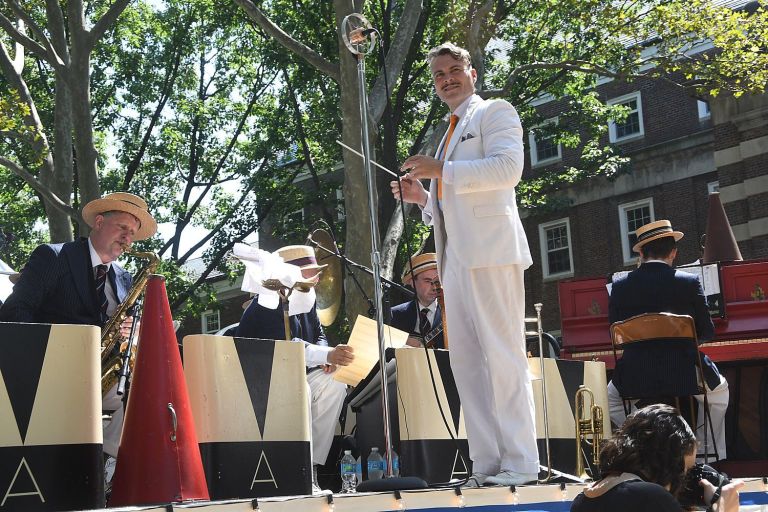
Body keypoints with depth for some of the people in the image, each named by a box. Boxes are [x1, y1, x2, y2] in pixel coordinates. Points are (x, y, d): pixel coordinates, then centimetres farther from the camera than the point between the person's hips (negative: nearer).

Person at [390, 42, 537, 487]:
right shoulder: (450, 134, 30)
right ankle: (487, 466, 5)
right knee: (467, 360, 3)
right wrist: (423, 197, 15)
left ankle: (520, 464, -10)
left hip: (490, 249, -9)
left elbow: (508, 167, -13)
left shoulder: (494, 112, 5)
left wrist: (441, 171, -13)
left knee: (503, 355, -11)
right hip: (457, 257, 9)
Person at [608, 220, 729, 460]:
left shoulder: (620, 286, -4)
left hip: (635, 379, 1)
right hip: (685, 374, -1)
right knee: (719, 390, 33)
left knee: (610, 397, 35)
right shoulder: (690, 283, -8)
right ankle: (707, 455, 29)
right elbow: (707, 332, 0)